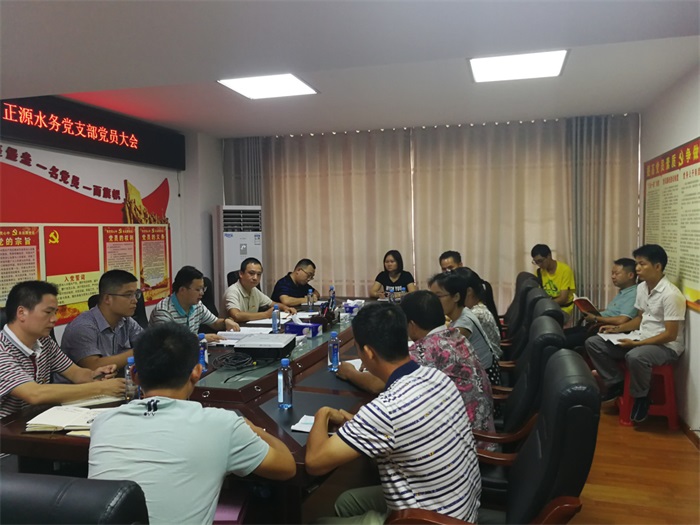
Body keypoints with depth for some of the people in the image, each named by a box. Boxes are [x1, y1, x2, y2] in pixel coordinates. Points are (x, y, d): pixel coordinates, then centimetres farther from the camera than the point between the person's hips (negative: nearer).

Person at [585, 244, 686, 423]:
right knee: (593, 343, -3)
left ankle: (641, 397, -11)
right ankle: (617, 383, 7)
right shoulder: (641, 288, 5)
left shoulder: (671, 294, -22)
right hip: (641, 339, 8)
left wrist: (637, 343, -26)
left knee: (635, 356, -41)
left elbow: (670, 335, -22)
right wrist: (618, 328, 3)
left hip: (666, 346, -8)